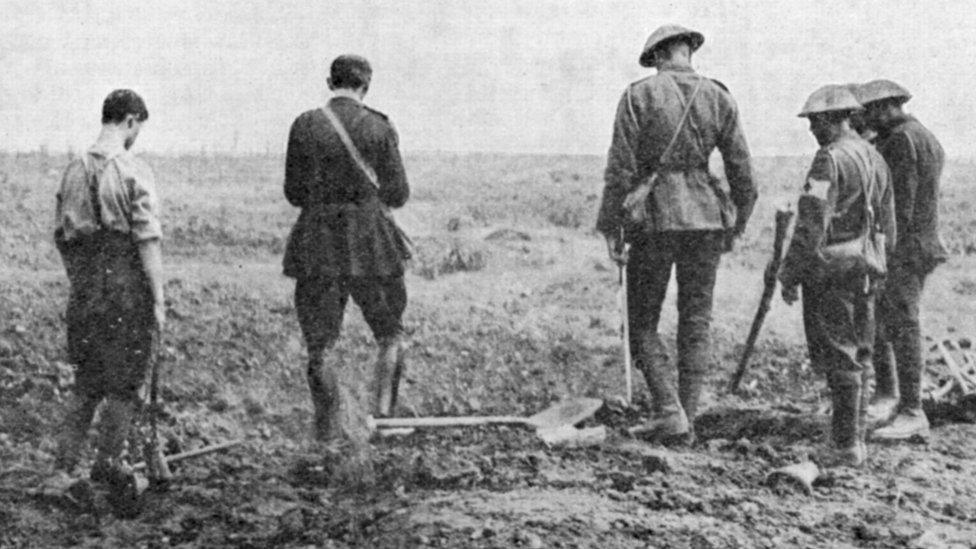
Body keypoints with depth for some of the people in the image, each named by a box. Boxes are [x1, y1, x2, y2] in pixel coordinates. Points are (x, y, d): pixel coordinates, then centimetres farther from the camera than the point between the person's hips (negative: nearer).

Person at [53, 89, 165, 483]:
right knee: (125, 384, 8)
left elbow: (61, 235, 12)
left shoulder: (75, 170, 6)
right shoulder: (133, 171, -13)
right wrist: (158, 299, -13)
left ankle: (64, 464, 15)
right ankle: (108, 464, 15)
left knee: (86, 383, 17)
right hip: (126, 290, -6)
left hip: (84, 292, 6)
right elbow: (148, 240, -16)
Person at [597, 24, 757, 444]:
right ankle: (686, 422, 12)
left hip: (653, 218, -3)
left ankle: (669, 412, -4)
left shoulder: (639, 95, -5)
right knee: (695, 323, 11)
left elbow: (620, 166, -9)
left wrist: (610, 227, -2)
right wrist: (737, 223, 18)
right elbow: (742, 171, 4)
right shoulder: (719, 98, 3)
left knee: (642, 322, 9)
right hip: (705, 217, 3)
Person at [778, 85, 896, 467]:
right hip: (865, 273, 8)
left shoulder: (831, 159, -15)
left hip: (830, 272, -8)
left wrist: (790, 273, -16)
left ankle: (846, 445, -2)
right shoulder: (875, 159, 13)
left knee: (838, 358, -4)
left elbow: (811, 224, -20)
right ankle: (856, 439, 19)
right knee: (859, 356, 13)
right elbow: (887, 224, 18)